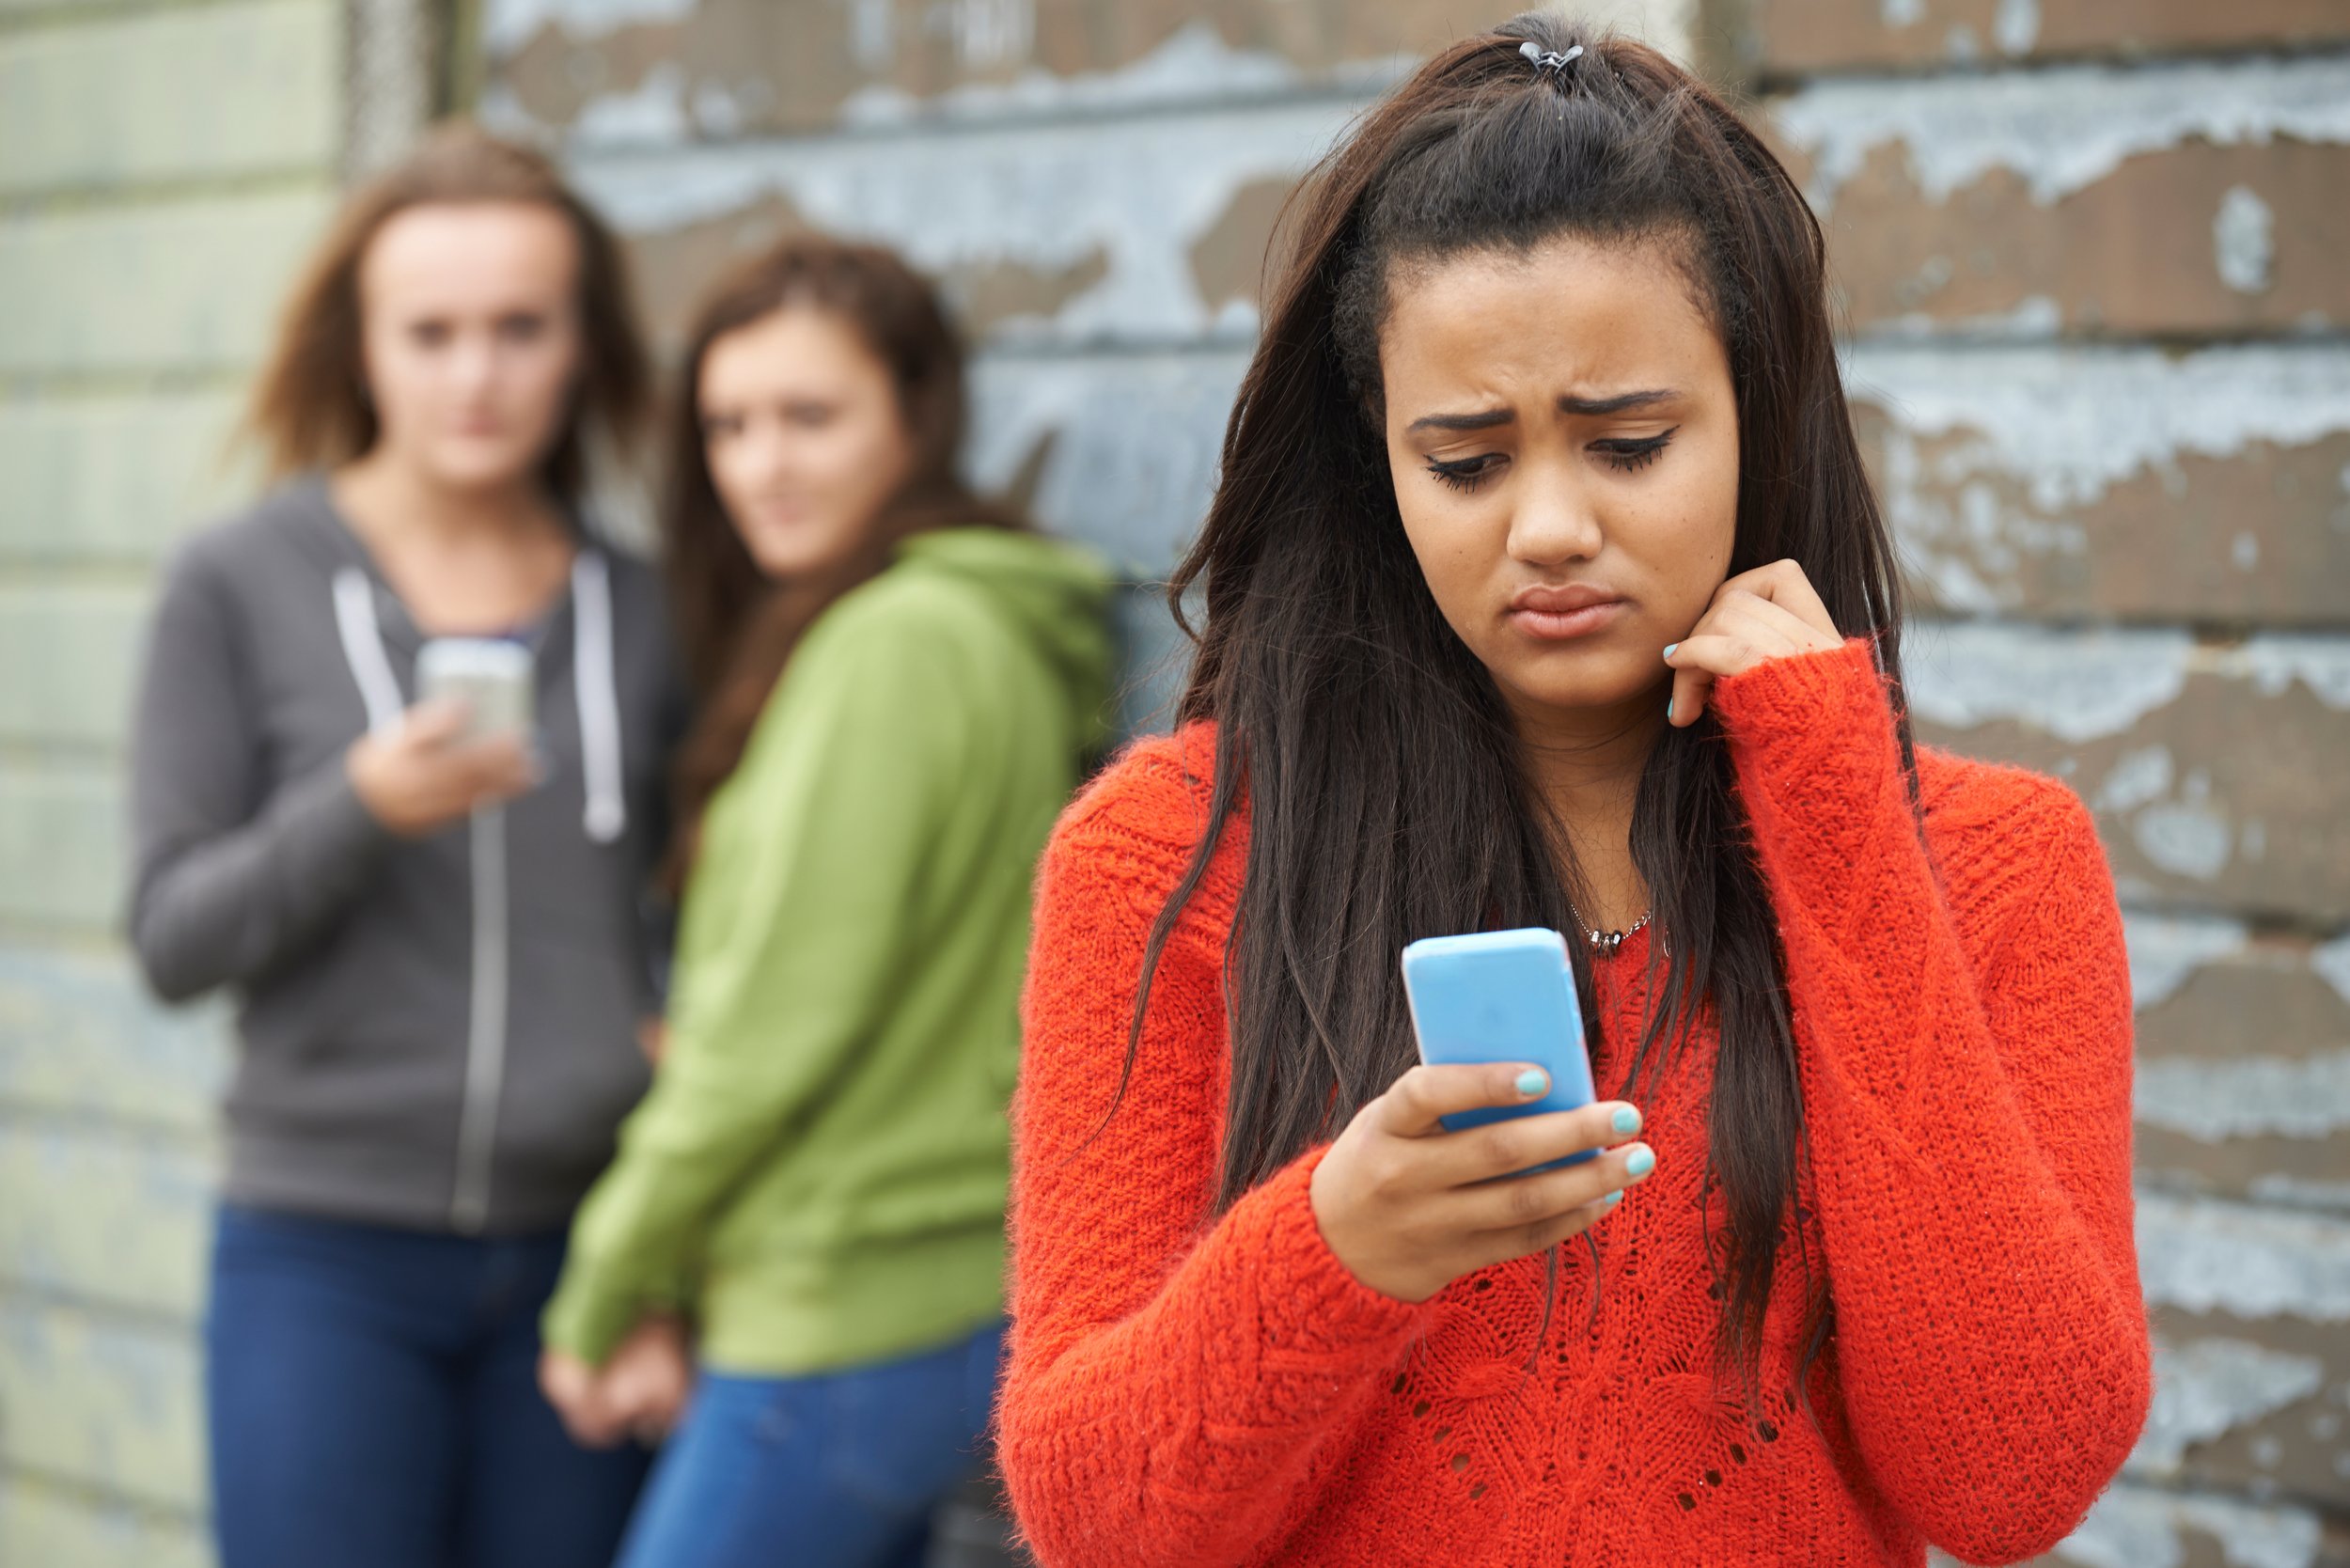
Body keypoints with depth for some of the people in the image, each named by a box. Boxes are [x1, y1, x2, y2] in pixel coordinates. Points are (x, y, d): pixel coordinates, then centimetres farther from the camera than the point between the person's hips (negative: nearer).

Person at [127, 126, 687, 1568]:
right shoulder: (240, 587, -1)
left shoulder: (641, 612, 7)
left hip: (581, 1247, 3)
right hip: (330, 1251, -2)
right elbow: (173, 940, -3)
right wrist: (362, 806, -19)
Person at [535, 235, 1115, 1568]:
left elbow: (778, 1022, -17)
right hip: (955, 1295, 9)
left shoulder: (892, 645, -16)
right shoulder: (1000, 633, 13)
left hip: (842, 1319, -9)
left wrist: (605, 1294, -6)